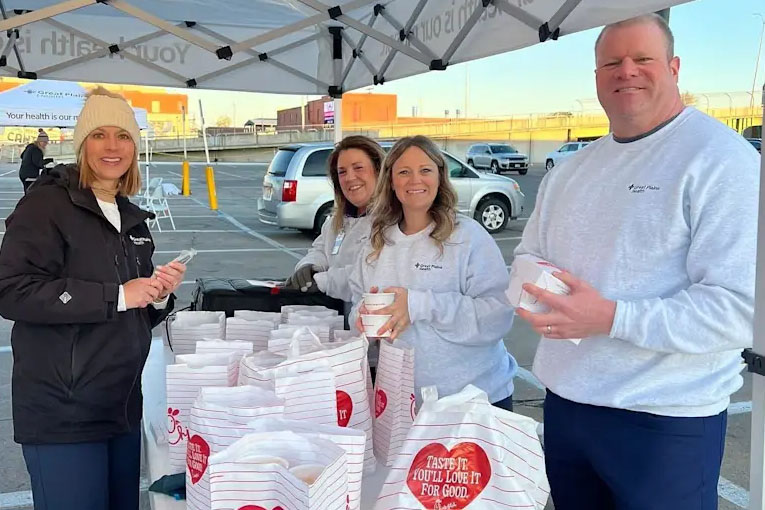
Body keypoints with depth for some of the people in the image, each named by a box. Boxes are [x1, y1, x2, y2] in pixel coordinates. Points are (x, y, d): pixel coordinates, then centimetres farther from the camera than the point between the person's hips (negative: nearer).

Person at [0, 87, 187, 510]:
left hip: (123, 408, 7)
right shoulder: (47, 204, -9)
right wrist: (116, 296, -22)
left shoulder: (132, 219, 13)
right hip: (63, 414, -7)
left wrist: (160, 294, -3)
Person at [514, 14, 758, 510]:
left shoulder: (721, 159, -13)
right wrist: (532, 283, -6)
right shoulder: (570, 171, 10)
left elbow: (738, 307, -21)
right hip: (564, 404, 7)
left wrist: (610, 317, -29)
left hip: (666, 423, -6)